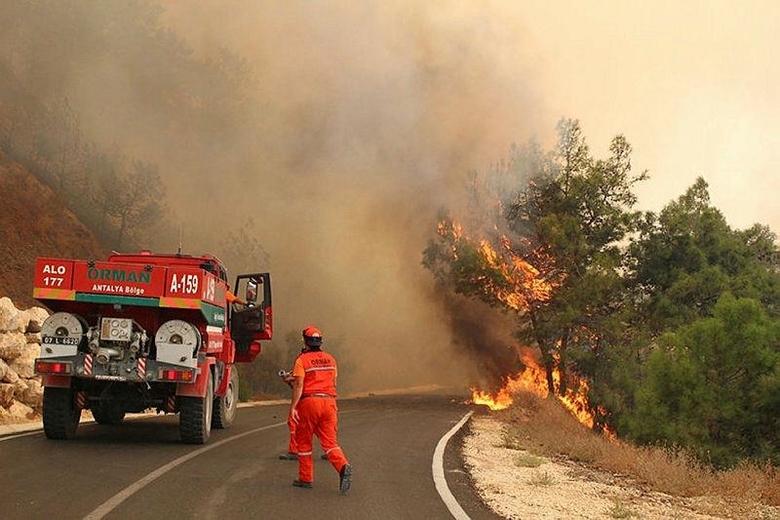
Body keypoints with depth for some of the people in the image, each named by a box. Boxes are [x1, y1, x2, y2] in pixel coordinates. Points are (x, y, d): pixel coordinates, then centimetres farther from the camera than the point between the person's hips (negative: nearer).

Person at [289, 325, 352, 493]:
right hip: (329, 401, 4)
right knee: (329, 441, 2)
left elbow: (299, 386, -11)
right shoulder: (330, 359, 13)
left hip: (309, 402, -4)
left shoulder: (302, 360, -4)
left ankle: (306, 478, 14)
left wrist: (293, 407, -11)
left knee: (304, 441, 10)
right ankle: (343, 466, -23)